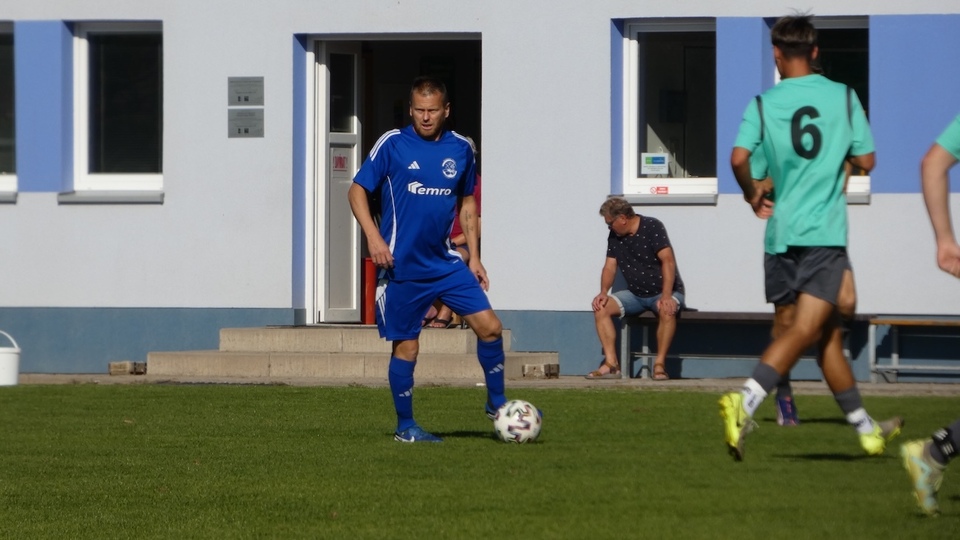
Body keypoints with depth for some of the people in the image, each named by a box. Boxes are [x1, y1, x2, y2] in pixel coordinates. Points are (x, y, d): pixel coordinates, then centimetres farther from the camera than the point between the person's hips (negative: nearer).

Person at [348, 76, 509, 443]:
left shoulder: (460, 149, 7)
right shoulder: (392, 144, -6)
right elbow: (357, 190, -3)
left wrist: (474, 257, 12)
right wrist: (373, 236, -17)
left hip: (446, 262, 4)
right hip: (403, 267, -4)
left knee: (489, 326, -3)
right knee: (406, 346, 1)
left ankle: (496, 403, 14)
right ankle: (405, 426, 15)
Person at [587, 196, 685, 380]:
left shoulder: (652, 227, -15)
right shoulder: (614, 236, 4)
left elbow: (668, 261, -23)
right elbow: (610, 266, 5)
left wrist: (666, 296, -34)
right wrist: (603, 292, -16)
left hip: (663, 291, -6)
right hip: (635, 294, 6)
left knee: (667, 310, -39)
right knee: (601, 307, -16)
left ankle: (660, 364, -30)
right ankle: (611, 363, -18)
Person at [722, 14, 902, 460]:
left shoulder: (762, 104, 2)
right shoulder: (843, 96, 1)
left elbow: (738, 158, -12)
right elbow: (866, 161, 3)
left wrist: (752, 193, 7)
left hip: (782, 234, 4)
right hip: (825, 232, -3)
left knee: (829, 334, 13)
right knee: (805, 329, -12)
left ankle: (866, 428, 24)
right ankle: (745, 401, -34)